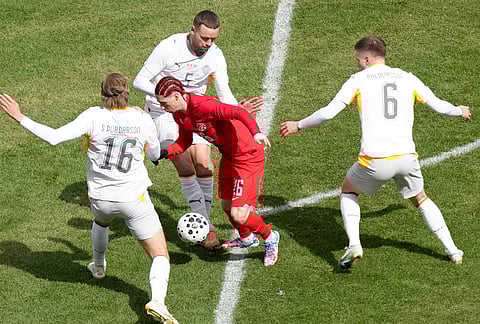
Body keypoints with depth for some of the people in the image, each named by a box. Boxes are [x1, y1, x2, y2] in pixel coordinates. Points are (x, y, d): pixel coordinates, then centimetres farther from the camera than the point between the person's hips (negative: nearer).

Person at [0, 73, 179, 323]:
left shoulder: (94, 116, -12)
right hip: (134, 199, -2)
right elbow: (154, 154, 10)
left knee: (100, 220, 41)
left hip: (100, 198, 2)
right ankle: (157, 300, -25)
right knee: (160, 256, 2)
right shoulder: (142, 119, -8)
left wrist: (20, 118, -10)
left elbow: (54, 137, -18)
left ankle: (98, 267, 60)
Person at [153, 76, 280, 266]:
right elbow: (184, 142, 13)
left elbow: (239, 113, -39)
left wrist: (256, 133, -56)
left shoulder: (202, 106, -30)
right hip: (228, 156, 9)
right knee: (226, 206, 22)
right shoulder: (180, 115, -2)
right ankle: (246, 238, 51)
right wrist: (165, 153, -6)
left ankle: (269, 238, 19)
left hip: (248, 156, -9)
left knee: (238, 215, -10)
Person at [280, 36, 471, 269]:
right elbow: (439, 105, 22)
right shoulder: (407, 79, 14)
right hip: (406, 157, 3)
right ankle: (452, 251, 22)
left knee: (348, 191, 24)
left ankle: (354, 245, 5)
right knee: (420, 200, 28)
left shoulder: (359, 80, 5)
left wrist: (298, 125, 14)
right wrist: (460, 111, 44)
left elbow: (328, 113, -1)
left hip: (375, 160, -3)